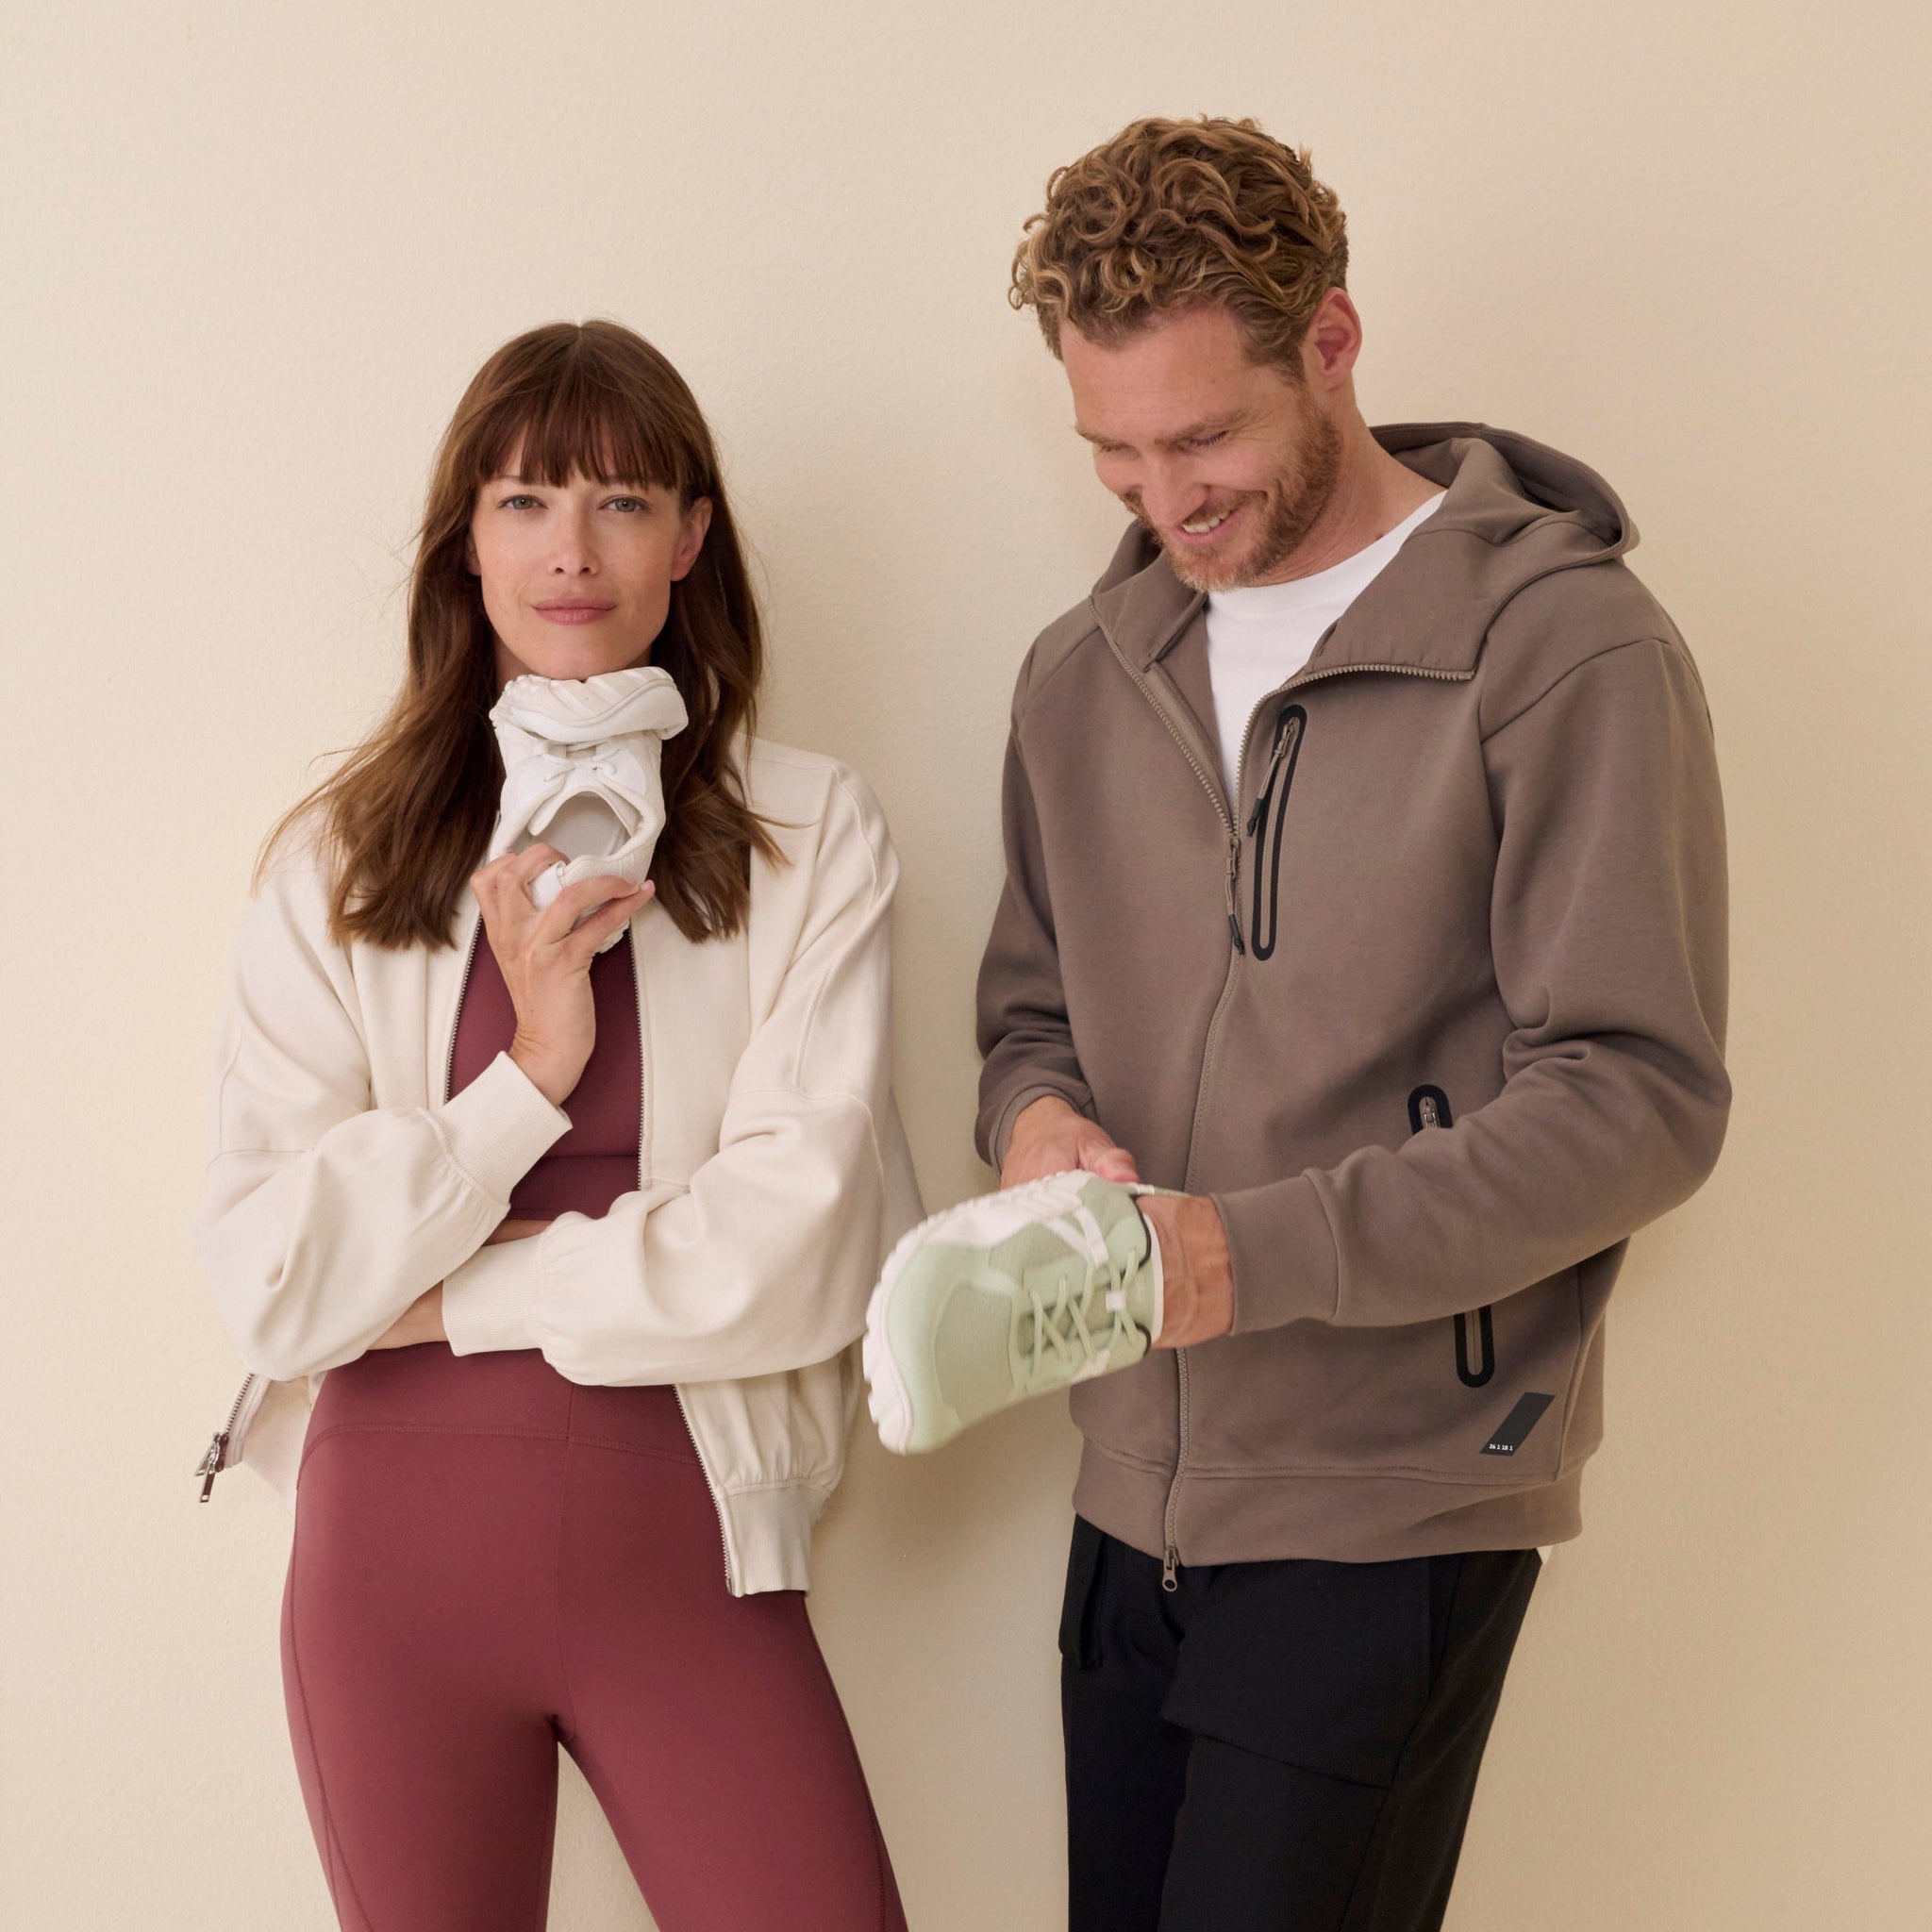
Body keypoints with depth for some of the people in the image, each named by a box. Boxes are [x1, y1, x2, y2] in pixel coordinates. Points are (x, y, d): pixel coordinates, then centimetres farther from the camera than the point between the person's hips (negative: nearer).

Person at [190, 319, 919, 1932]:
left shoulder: (809, 833, -3)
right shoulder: (340, 862, 1)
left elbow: (803, 1243, -11)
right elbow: (271, 1279, -6)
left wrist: (450, 1294, -8)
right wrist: (532, 1070, -13)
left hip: (683, 1540, -1)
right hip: (397, 1553, 1)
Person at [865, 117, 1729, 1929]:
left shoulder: (1568, 652, -10)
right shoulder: (1085, 671, 11)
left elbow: (1637, 1096, -14)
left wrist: (1261, 1249, -23)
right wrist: (1036, 1117, -4)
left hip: (1391, 1521, -6)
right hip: (1133, 1500, 6)